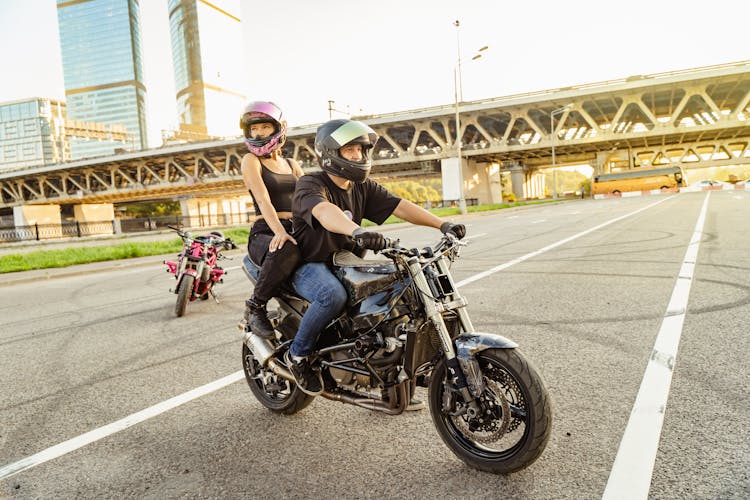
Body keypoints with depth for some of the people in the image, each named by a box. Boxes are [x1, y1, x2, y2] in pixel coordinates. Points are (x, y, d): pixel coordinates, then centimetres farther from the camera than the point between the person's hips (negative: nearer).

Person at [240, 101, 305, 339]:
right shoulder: (251, 160, 4)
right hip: (264, 233, -5)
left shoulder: (292, 165, 21)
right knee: (286, 251, -40)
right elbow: (263, 199, -13)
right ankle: (256, 306, -16)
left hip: (296, 231, 5)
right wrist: (279, 231, -30)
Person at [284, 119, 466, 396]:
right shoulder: (310, 185, -13)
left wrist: (442, 223, -18)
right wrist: (357, 232, -56)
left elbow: (399, 206, -3)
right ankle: (297, 354, -11)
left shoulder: (364, 187, 9)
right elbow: (324, 210, -36)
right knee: (333, 294, -37)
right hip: (310, 266, -6)